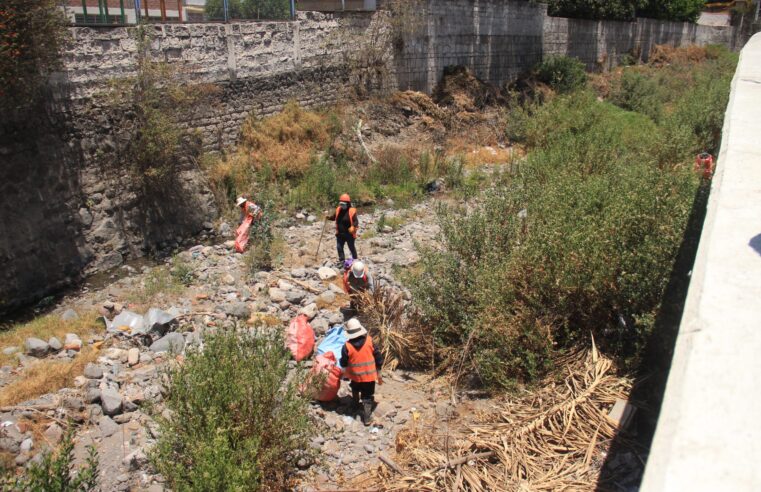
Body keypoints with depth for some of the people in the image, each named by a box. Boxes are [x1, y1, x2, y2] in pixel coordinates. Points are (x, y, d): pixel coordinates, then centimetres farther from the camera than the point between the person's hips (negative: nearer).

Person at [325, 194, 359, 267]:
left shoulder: (352, 211, -18)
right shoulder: (338, 209, 0)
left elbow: (356, 221, -19)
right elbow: (334, 216, 14)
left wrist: (353, 227, -39)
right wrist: (329, 217, -7)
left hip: (349, 234, -5)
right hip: (340, 234, 5)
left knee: (351, 248, 12)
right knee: (339, 247, 9)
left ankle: (355, 260, 33)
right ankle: (341, 260, 24)